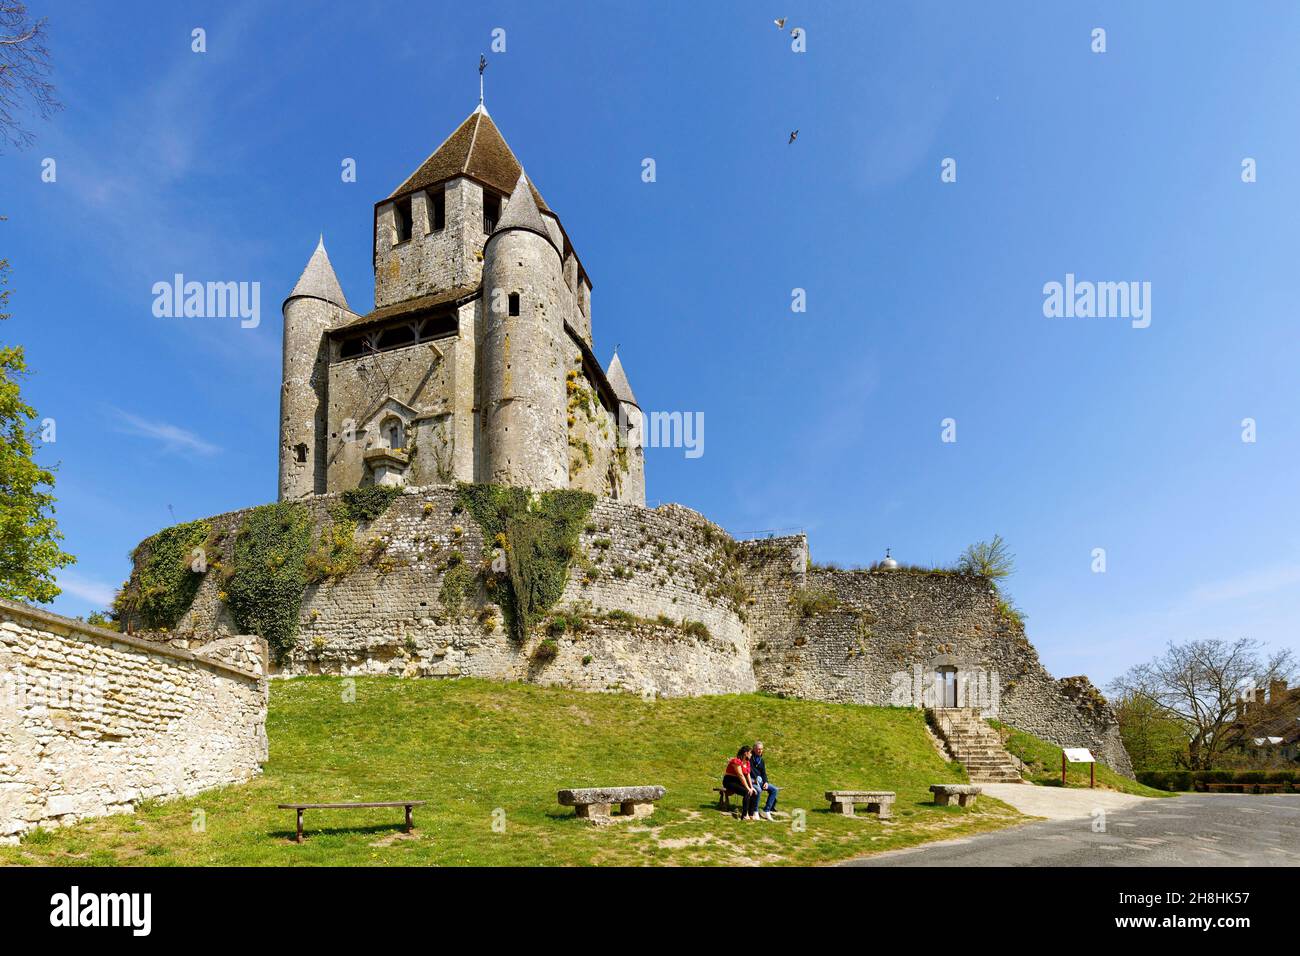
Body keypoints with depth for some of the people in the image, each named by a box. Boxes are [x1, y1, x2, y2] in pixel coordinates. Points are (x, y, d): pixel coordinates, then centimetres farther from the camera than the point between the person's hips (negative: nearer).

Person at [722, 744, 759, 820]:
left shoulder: (747, 762, 9)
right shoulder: (737, 761, -20)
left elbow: (748, 776, 5)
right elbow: (741, 776, -24)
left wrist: (751, 787, -7)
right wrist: (748, 788, -24)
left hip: (738, 782, 9)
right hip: (730, 782, -9)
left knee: (755, 792, -8)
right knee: (747, 792, -29)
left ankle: (752, 814, -3)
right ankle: (744, 816, -25)